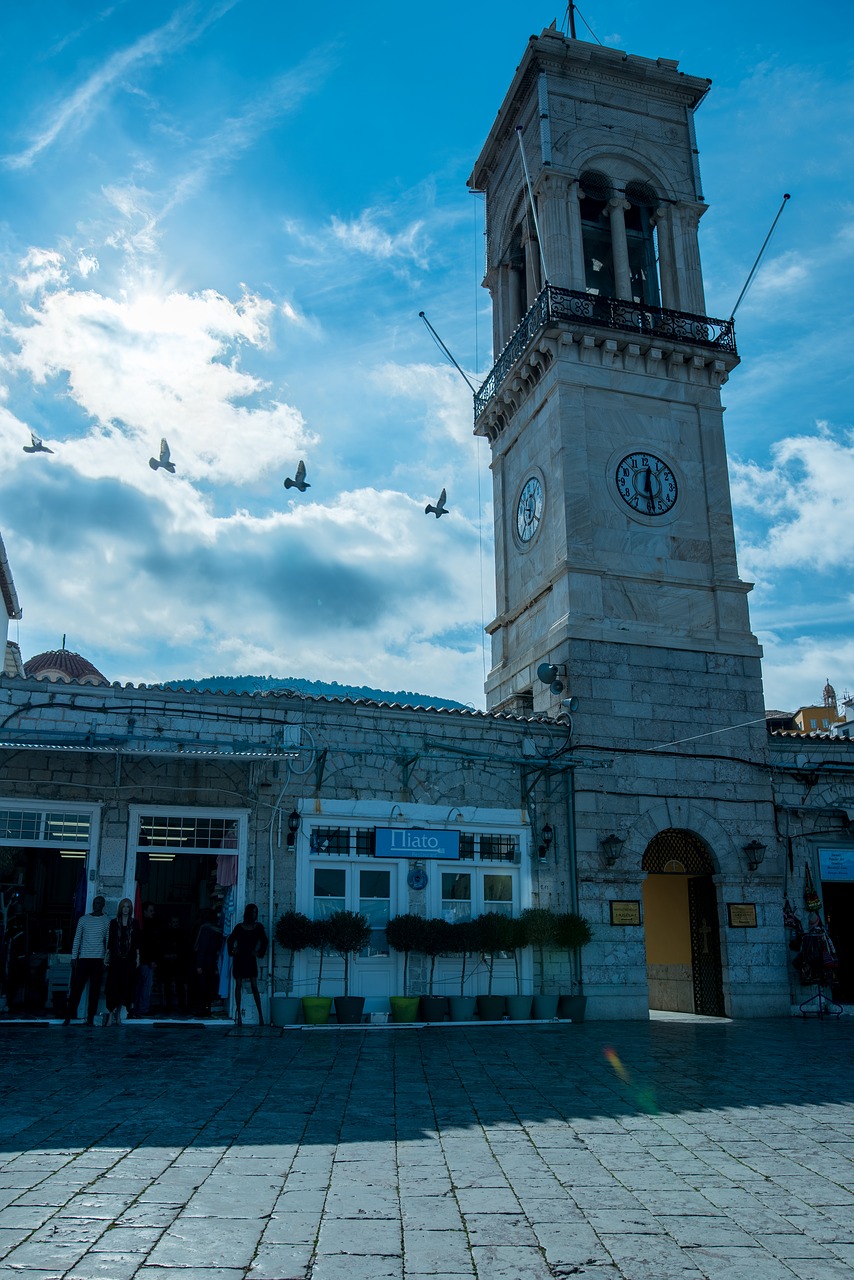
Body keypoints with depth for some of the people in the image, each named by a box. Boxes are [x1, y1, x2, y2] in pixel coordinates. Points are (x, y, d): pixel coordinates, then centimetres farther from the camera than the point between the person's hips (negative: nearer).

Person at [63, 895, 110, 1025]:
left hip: (98, 960, -1)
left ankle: (90, 1018, 6)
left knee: (95, 990, 1)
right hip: (83, 958, 1)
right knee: (76, 987, -2)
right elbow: (77, 939, 9)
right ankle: (68, 1017, 5)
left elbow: (108, 942, 6)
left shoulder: (107, 922, 6)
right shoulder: (83, 920, 8)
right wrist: (73, 957, 3)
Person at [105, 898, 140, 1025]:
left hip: (129, 959, 2)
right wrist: (107, 956, -1)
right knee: (113, 985, -7)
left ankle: (118, 1012, 15)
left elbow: (137, 942, 8)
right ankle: (111, 1014, -7)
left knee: (126, 986, 3)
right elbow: (110, 941, 4)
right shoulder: (114, 923, 4)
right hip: (116, 958, -2)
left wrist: (138, 957, 3)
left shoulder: (134, 924, 7)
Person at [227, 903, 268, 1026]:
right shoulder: (239, 927, -1)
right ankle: (239, 1014, 7)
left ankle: (260, 1015, -3)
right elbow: (231, 939, 13)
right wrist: (232, 951, 4)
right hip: (239, 959, 0)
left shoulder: (258, 927, 0)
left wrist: (259, 952, 3)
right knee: (238, 985, 2)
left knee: (254, 986, -5)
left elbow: (264, 941, 11)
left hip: (251, 959, 0)